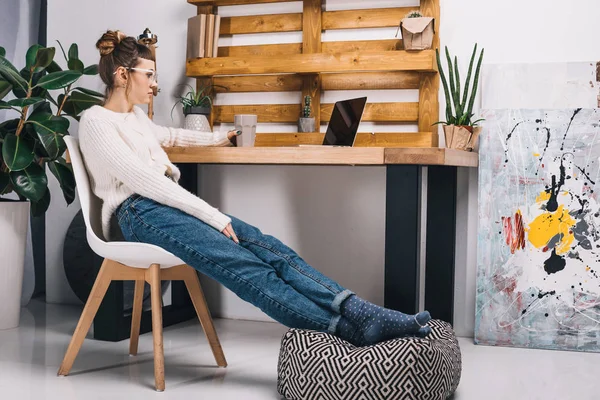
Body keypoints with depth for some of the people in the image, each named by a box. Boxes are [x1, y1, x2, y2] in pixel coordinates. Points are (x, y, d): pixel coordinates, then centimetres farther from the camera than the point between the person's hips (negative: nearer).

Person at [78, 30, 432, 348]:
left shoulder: (136, 116, 20)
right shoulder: (96, 121, -8)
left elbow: (167, 135, 43)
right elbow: (143, 180, -18)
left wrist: (219, 138, 57)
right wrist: (213, 216, -20)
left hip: (171, 203, 9)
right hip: (140, 213, -8)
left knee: (268, 248, -16)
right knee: (246, 267, -27)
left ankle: (359, 312, -30)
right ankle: (351, 330, -37)